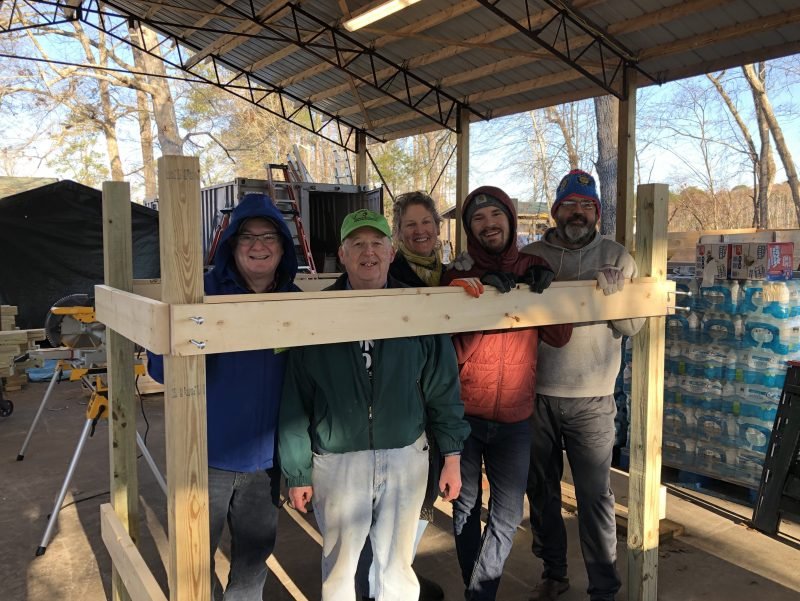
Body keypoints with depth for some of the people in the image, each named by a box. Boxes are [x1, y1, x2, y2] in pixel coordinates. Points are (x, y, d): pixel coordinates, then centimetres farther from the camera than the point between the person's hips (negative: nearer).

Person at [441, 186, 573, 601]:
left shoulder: (531, 271, 3)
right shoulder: (460, 274, -3)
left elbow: (558, 337, -1)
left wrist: (548, 288, -15)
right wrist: (481, 287, -26)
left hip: (514, 417, 2)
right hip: (463, 414, -1)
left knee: (508, 516, 6)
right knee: (466, 508, 14)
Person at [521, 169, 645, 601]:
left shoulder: (616, 258, 3)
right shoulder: (531, 255, 3)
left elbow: (634, 326, 1)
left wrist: (613, 297, -18)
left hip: (591, 399, -1)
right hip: (536, 393, 2)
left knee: (595, 494, 2)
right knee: (541, 487, 15)